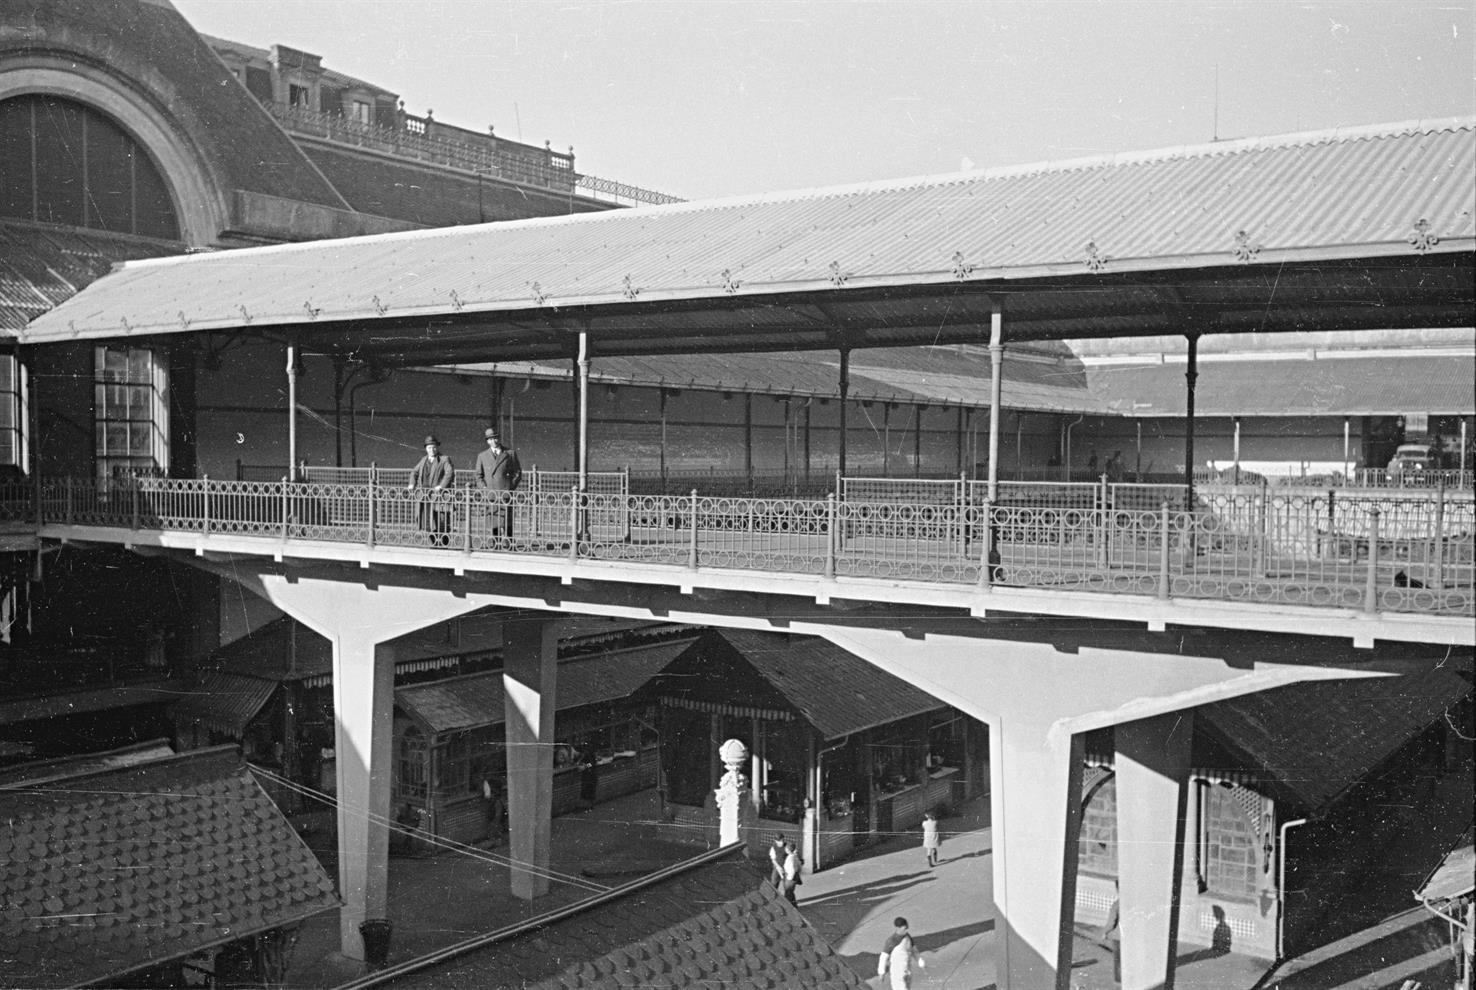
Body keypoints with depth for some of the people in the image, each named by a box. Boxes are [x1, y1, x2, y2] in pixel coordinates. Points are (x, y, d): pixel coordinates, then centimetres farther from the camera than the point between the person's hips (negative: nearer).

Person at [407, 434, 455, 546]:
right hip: (424, 496, 6)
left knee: (441, 523, -7)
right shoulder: (423, 460, 19)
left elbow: (450, 473, -13)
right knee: (426, 521, 6)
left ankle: (445, 545, -1)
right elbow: (414, 472, 28)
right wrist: (412, 484, 10)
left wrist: (441, 485, -25)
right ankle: (435, 543, 17)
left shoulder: (444, 460, 0)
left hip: (438, 495, -6)